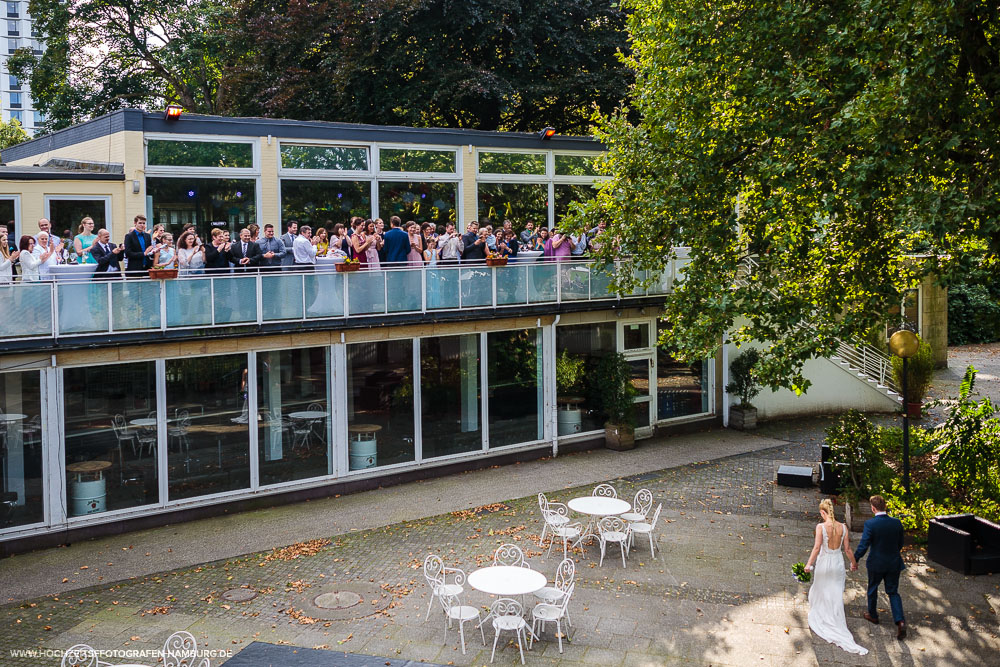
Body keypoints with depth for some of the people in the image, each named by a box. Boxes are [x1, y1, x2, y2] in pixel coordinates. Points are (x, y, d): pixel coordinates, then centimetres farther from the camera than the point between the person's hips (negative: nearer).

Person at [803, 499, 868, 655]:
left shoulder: (821, 527, -17)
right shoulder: (843, 527, -6)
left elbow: (817, 548, -18)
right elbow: (847, 549, 0)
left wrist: (809, 564, -10)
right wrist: (853, 562, 16)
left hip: (824, 562, -3)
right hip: (838, 563, 3)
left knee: (820, 593, 16)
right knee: (837, 595, 12)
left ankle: (820, 618, 30)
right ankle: (837, 622, 15)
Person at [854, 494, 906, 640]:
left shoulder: (870, 524, -20)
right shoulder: (897, 523, -7)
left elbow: (863, 546, -19)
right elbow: (900, 544, 4)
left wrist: (855, 560, -5)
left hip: (876, 563, -3)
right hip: (894, 563, 3)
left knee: (873, 589, 20)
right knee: (893, 592, 12)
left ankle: (872, 615, 39)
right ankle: (900, 621, -5)